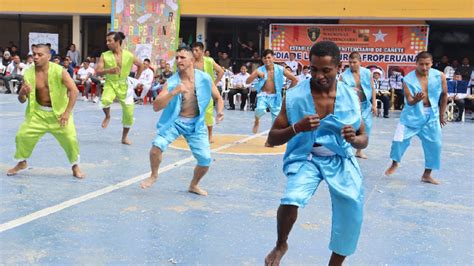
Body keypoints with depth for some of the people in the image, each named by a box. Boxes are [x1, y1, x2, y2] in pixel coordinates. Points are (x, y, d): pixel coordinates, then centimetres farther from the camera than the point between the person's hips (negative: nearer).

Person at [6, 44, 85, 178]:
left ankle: (75, 167, 14)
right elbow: (22, 100, -1)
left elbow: (74, 90, -19)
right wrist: (22, 93, -26)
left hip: (59, 112, -2)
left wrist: (67, 112, -25)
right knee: (22, 135, -1)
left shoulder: (59, 71, -17)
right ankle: (21, 162, 27)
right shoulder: (29, 74, -8)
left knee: (70, 138, -10)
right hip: (38, 112, 3)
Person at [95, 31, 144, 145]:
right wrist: (108, 71, -32)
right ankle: (107, 116, 2)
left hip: (124, 86, 1)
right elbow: (97, 71, -13)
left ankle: (125, 137, 24)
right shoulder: (105, 56, -9)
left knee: (129, 113, 3)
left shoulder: (129, 55, -8)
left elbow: (140, 65, 9)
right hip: (110, 84, -1)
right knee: (105, 100, -34)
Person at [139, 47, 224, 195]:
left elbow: (218, 98, 7)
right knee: (157, 146, -25)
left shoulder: (204, 79, -9)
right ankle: (154, 176, 6)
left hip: (196, 124, 1)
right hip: (174, 121, -1)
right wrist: (173, 93, -32)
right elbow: (156, 107, -19)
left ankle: (194, 185, 26)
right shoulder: (171, 82, -12)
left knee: (206, 160, -5)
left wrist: (220, 111, -15)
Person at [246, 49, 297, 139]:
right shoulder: (259, 70, -5)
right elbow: (247, 82, -12)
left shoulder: (280, 69, -6)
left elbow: (295, 80, 1)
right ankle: (257, 121, 5)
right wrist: (256, 74, -27)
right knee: (260, 110, -30)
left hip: (275, 97, 1)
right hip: (263, 95, -1)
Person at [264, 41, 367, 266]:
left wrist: (353, 139, -21)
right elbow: (272, 139, -7)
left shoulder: (350, 97, -5)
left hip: (340, 159, 3)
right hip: (305, 158, -3)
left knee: (353, 205, -9)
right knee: (291, 200, -28)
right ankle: (280, 245, 6)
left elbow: (364, 139, 4)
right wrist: (297, 128, -27)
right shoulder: (294, 96, -11)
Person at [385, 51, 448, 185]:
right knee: (398, 140, -8)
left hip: (431, 116, 2)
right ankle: (394, 163, 21)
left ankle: (427, 175, 18)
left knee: (434, 145, 2)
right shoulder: (408, 79, -16)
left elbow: (444, 95, 4)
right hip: (412, 115, -2)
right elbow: (409, 101, -17)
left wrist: (441, 115, 9)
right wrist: (416, 100, -41)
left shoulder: (440, 76, -10)